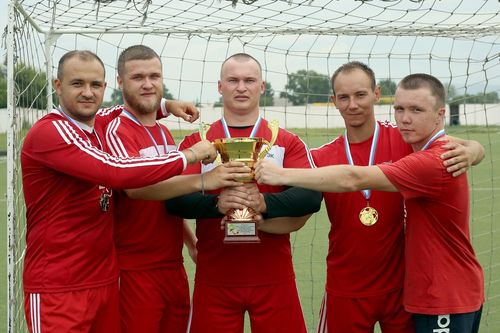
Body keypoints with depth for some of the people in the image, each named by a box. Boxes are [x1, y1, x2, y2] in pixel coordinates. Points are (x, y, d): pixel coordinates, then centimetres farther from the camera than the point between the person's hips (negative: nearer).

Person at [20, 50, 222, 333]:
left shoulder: (101, 124, 8)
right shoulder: (50, 132, -16)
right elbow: (116, 171, -28)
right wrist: (188, 156, -17)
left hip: (106, 280, 8)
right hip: (58, 289, -8)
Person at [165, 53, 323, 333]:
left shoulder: (288, 142, 5)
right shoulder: (196, 142, 6)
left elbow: (312, 196, -10)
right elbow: (175, 199, -8)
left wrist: (263, 203, -26)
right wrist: (217, 203, -26)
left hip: (274, 279, 0)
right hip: (214, 279, 0)